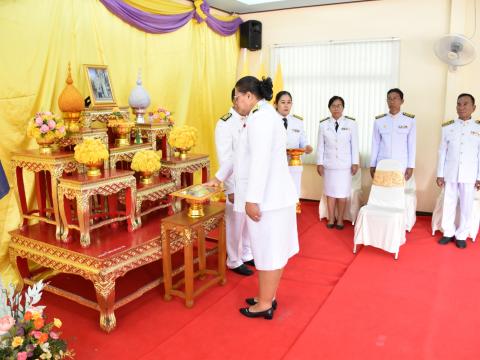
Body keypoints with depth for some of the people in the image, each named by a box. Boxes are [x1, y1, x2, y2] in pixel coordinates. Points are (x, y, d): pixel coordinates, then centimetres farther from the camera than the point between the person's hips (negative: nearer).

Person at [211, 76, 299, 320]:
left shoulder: (260, 117, -15)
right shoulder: (264, 115, 18)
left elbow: (260, 161, -25)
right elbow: (243, 154, 25)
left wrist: (252, 199, -24)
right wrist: (220, 177, 30)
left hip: (264, 198, -10)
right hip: (272, 195, 10)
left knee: (267, 250, 1)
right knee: (273, 249, 15)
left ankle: (265, 304, 15)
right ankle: (268, 297, 28)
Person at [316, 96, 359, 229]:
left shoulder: (351, 123, -5)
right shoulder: (323, 124, -2)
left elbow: (354, 144, -2)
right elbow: (320, 145, 2)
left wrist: (355, 163, -2)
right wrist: (319, 163, 1)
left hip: (345, 164, -1)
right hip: (329, 164, 1)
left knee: (342, 194, 3)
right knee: (330, 192, 8)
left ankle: (340, 220, 17)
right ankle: (331, 219, 21)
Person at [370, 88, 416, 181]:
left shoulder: (410, 120, -2)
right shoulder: (379, 121, 2)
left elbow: (412, 145, 0)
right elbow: (375, 144, 6)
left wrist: (410, 166, -2)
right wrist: (372, 165, 6)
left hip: (401, 165, -1)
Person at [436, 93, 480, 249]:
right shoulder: (447, 127, 2)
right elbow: (442, 152, 4)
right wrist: (440, 174, 2)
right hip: (450, 173, 1)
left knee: (466, 206, 6)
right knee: (448, 204, 8)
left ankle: (461, 235, 20)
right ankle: (448, 233, 23)